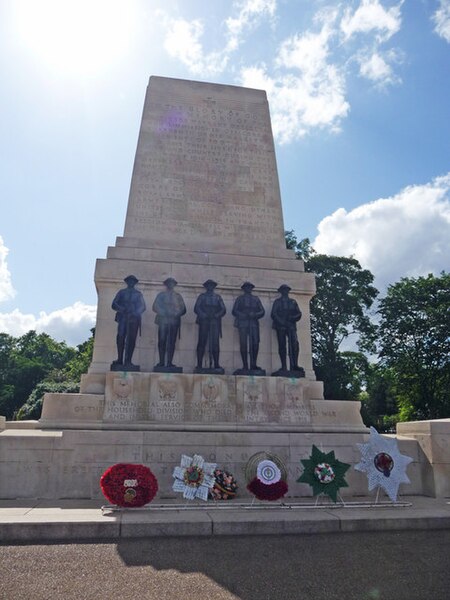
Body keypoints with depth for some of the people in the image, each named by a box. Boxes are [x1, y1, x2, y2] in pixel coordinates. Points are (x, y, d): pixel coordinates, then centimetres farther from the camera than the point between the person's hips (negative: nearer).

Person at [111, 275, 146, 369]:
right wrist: (123, 309, -10)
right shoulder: (121, 292, 18)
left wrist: (136, 313, -10)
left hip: (134, 318, 0)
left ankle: (128, 361, -9)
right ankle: (119, 360, -12)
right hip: (123, 318, 0)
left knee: (131, 339, -8)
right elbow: (114, 305, 8)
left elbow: (143, 306, 10)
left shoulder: (138, 294, 19)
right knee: (121, 337, -14)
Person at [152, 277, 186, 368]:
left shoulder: (178, 296, 18)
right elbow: (155, 307, 6)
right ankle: (161, 362, -3)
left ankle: (169, 362, -4)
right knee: (162, 342, -7)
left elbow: (183, 309, 12)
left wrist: (176, 314, -6)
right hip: (163, 321, -1)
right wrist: (165, 313, -6)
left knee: (172, 342, -4)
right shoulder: (161, 295, 16)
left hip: (174, 322, 1)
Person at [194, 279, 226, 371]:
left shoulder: (218, 297, 18)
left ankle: (216, 364, -3)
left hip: (215, 323, 1)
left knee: (215, 343, -5)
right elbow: (196, 308, 5)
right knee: (202, 343, -5)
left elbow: (223, 309, 11)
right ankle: (199, 364, -4)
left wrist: (216, 315, -7)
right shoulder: (202, 296, 15)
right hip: (204, 322, -1)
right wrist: (204, 315, -10)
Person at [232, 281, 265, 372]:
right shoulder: (239, 299, 18)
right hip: (243, 324, -1)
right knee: (243, 344, -8)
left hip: (254, 324, 1)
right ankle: (245, 366, -6)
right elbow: (234, 311, 8)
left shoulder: (256, 299, 22)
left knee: (255, 344, -12)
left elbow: (262, 311, 13)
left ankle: (253, 365, -7)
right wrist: (244, 315, -8)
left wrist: (254, 315, -7)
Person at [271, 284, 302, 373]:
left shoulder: (293, 301, 21)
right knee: (282, 346, -6)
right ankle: (284, 366, -6)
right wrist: (282, 322, -9)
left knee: (295, 344, -16)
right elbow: (273, 314, 4)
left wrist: (292, 318, -6)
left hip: (291, 326, 1)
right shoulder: (277, 301, 14)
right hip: (280, 326, -1)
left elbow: (299, 314, 14)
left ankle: (294, 365, -17)